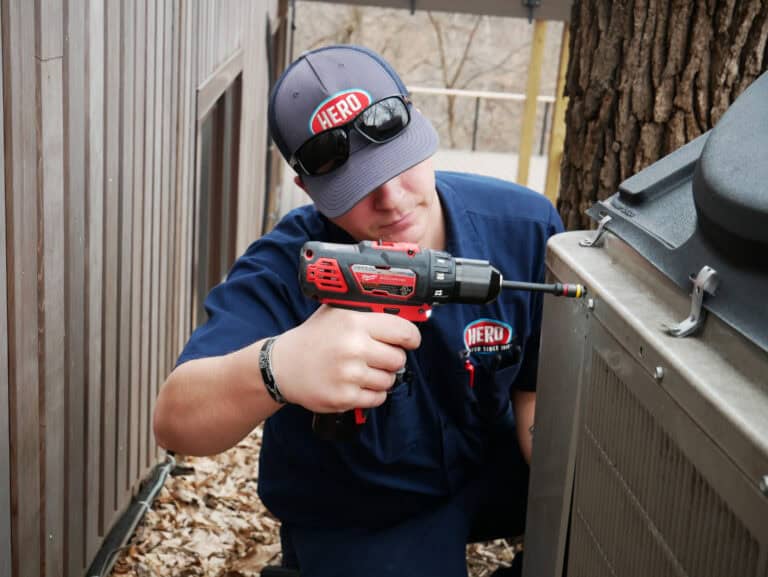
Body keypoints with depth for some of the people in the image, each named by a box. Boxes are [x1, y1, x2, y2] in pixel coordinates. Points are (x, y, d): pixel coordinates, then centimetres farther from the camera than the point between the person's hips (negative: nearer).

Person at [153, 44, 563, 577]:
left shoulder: (524, 227, -17)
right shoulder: (286, 270, -26)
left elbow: (538, 395, -7)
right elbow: (175, 424, -38)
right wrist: (276, 367, -59)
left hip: (492, 472, 3)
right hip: (356, 522, -2)